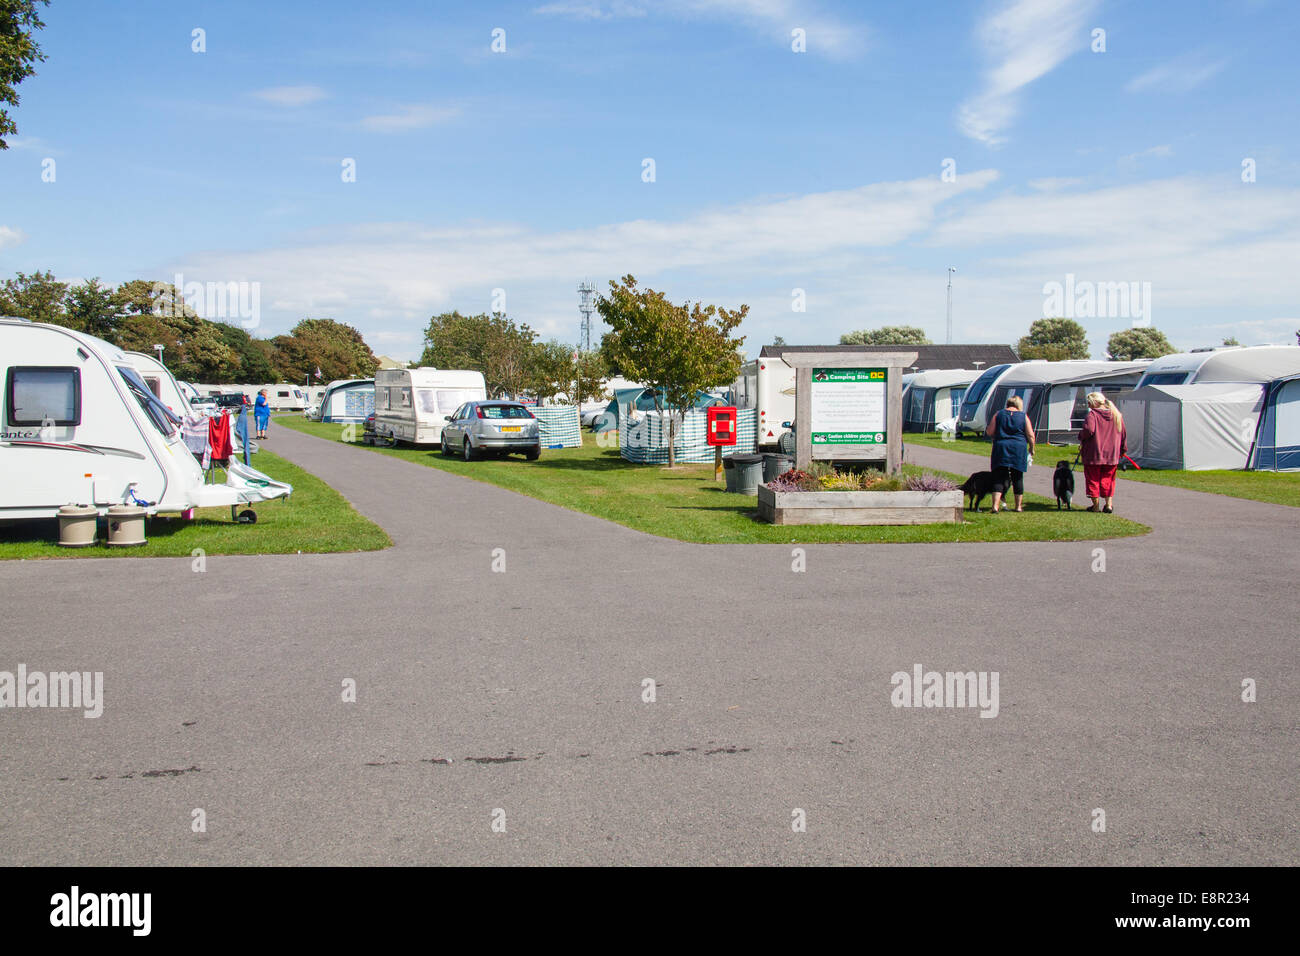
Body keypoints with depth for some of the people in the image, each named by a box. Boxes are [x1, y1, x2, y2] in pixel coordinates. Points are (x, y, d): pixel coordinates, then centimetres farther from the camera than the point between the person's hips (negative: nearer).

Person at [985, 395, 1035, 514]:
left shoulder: (999, 415, 3)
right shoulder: (1023, 416, 3)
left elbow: (989, 432, 0)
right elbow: (1030, 436, 1)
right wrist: (1031, 448, 16)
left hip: (1001, 448, 0)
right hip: (1019, 449, 0)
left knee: (999, 478, -1)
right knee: (1018, 478, 11)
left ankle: (995, 505, -15)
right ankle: (1018, 506, 19)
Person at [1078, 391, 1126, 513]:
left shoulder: (1092, 414, -12)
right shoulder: (1117, 415, 7)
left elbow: (1088, 430, -26)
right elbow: (1123, 434, 11)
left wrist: (1081, 437, -7)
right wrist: (1123, 450, 20)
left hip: (1094, 454, -5)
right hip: (1112, 455, 5)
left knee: (1093, 479, 8)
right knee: (1108, 480, 16)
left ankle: (1096, 505, 10)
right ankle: (1109, 505, 11)